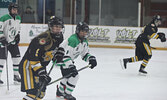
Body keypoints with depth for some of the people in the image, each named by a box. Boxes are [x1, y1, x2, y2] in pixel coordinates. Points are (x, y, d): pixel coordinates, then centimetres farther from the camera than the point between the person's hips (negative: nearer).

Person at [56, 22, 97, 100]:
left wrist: (91, 58, -7)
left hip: (69, 59, 10)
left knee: (69, 76, 19)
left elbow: (85, 54, 13)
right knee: (74, 75, -15)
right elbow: (65, 55, -33)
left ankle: (60, 92, 34)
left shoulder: (84, 41, 3)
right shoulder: (73, 39, -29)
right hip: (61, 58, -10)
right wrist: (70, 66, -37)